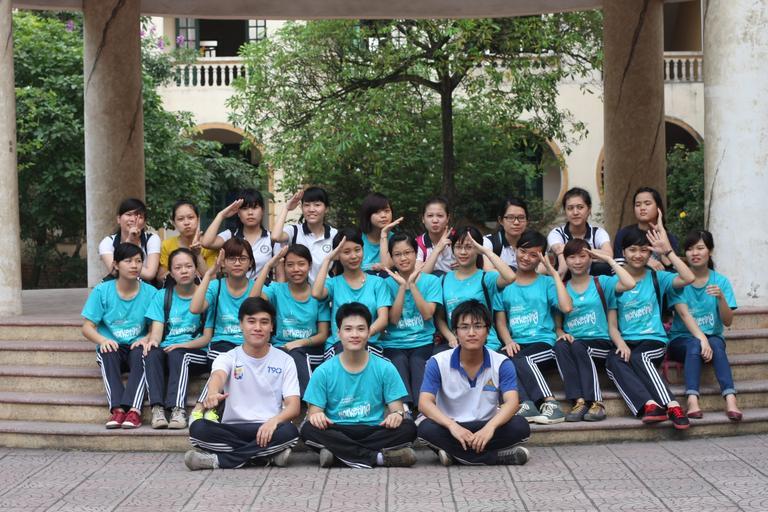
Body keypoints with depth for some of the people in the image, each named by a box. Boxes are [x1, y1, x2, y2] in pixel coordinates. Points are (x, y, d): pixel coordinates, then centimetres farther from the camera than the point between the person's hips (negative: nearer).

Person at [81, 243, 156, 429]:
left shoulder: (150, 293, -1)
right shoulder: (102, 291, -2)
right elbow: (87, 327, -2)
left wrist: (146, 339, -22)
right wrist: (103, 340, -23)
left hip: (136, 347, 0)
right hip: (112, 347, 0)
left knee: (141, 352, -34)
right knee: (108, 353, -34)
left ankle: (134, 409, -46)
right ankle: (117, 409, -45)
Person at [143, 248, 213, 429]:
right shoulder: (162, 296, 13)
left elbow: (207, 337, 1)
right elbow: (157, 330, 3)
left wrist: (183, 345, -16)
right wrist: (152, 340, -22)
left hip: (196, 354, -2)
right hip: (167, 349, 2)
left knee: (177, 354, -35)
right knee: (152, 353, -31)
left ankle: (178, 409, -47)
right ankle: (157, 408, -43)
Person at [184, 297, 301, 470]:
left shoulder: (285, 361, 6)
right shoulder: (228, 358, 5)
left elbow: (294, 406, -2)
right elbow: (218, 376, -20)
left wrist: (274, 420, -26)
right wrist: (212, 394, -46)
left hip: (267, 430, 0)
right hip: (232, 430, 0)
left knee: (289, 431, -34)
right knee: (198, 428, -28)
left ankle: (218, 459, -25)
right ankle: (268, 455, -23)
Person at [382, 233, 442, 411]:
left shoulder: (431, 281, 8)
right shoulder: (388, 283, 8)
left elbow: (427, 314, -6)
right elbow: (393, 318, -3)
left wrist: (412, 284, -8)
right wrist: (402, 286, -7)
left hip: (423, 343, 0)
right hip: (394, 344, 0)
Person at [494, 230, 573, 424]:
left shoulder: (546, 283, 11)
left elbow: (567, 307, -7)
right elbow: (501, 321, 12)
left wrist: (554, 273, -1)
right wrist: (508, 341, -9)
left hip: (544, 343, -2)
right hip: (516, 345, 2)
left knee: (520, 359, -34)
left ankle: (550, 403, -37)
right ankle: (526, 404, -44)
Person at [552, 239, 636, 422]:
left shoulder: (601, 283, 8)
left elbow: (629, 284, -12)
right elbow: (557, 323, 13)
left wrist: (609, 259, -4)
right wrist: (560, 333, -11)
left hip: (600, 342, -2)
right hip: (573, 341, 2)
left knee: (578, 346, -34)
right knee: (560, 346, -32)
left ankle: (596, 402, -33)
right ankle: (579, 401, -38)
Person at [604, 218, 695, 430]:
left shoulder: (657, 278, 9)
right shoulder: (613, 282, 10)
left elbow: (689, 278, -10)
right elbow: (612, 324, 5)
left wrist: (667, 251, -7)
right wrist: (620, 344, -15)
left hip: (654, 340, -1)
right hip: (625, 342, 1)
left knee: (639, 357, -35)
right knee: (613, 361, -33)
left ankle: (673, 406, -44)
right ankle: (649, 405, -48)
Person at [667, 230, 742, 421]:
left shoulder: (720, 281, 1)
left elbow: (727, 321, -5)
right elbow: (684, 314, -17)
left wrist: (721, 297, -24)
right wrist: (702, 338, -32)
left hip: (713, 337, 1)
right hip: (681, 339, -1)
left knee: (716, 345, -33)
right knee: (695, 345, -35)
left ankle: (730, 400, -47)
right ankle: (692, 400, -50)